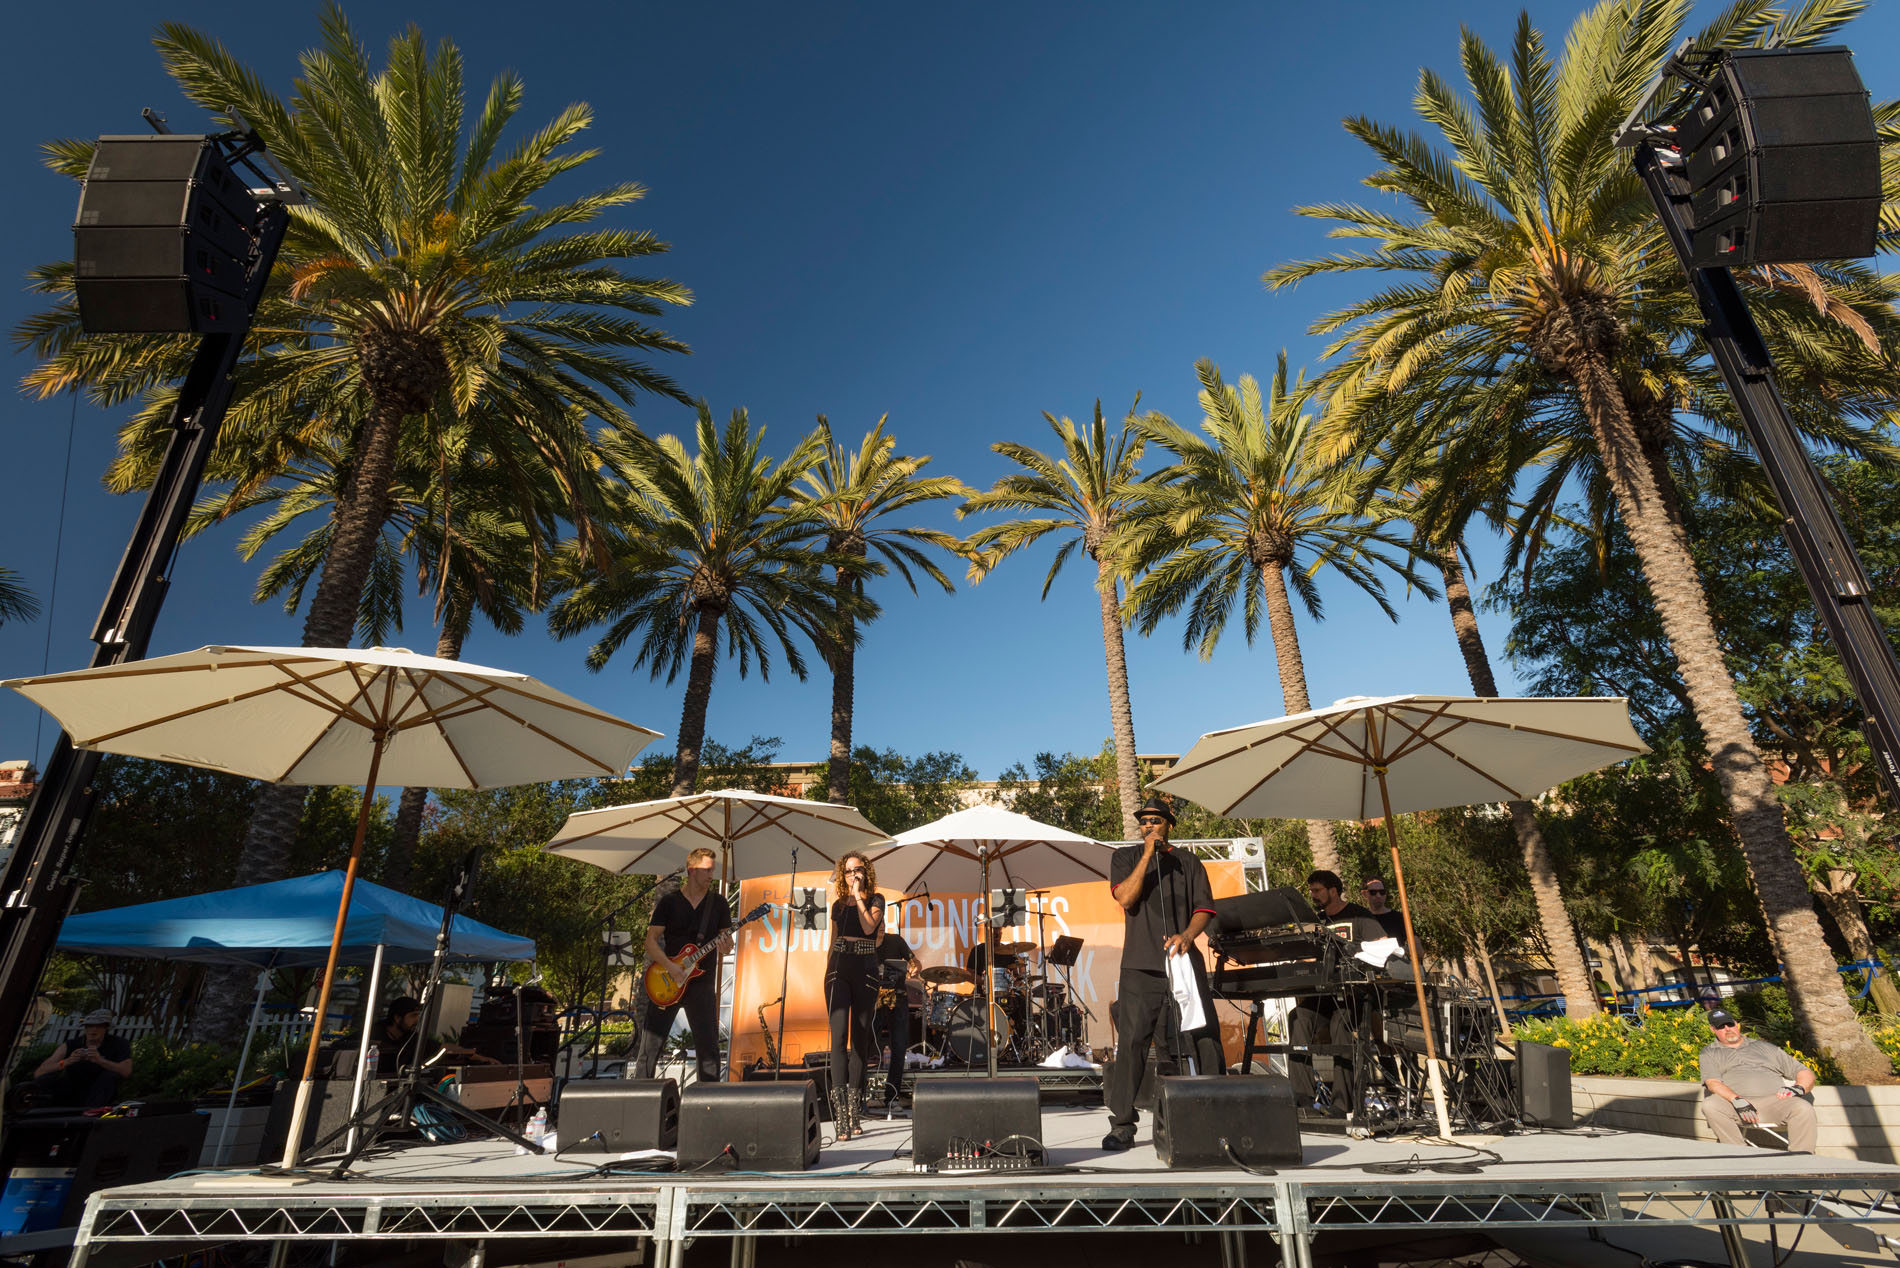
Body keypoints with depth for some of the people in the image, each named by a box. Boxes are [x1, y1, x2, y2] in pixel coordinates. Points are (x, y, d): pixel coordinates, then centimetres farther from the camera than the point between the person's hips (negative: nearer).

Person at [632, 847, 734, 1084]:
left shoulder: (719, 903, 5)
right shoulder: (669, 901, 0)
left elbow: (727, 942, 7)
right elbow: (651, 941, -4)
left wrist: (725, 946, -17)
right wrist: (670, 966, -18)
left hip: (701, 983, 1)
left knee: (708, 1046, -1)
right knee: (650, 1045, 2)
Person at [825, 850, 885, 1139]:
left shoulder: (875, 899, 4)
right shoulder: (838, 905, 15)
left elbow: (869, 927, -14)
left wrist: (858, 896, -10)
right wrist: (826, 974, 12)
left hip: (865, 969, -2)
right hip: (839, 969, 2)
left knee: (860, 1039, 4)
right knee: (839, 1035, -13)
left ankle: (853, 1111, 16)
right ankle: (840, 1113, -15)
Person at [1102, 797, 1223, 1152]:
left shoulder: (1188, 862, 13)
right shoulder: (1126, 857, 10)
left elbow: (1204, 908, 7)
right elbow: (1126, 898, -7)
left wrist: (1186, 935, -11)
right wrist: (1148, 855, -10)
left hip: (1184, 962, 2)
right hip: (1140, 966, -1)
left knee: (1205, 1039, 1)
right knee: (1131, 1042, -5)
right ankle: (1122, 1124, 4)